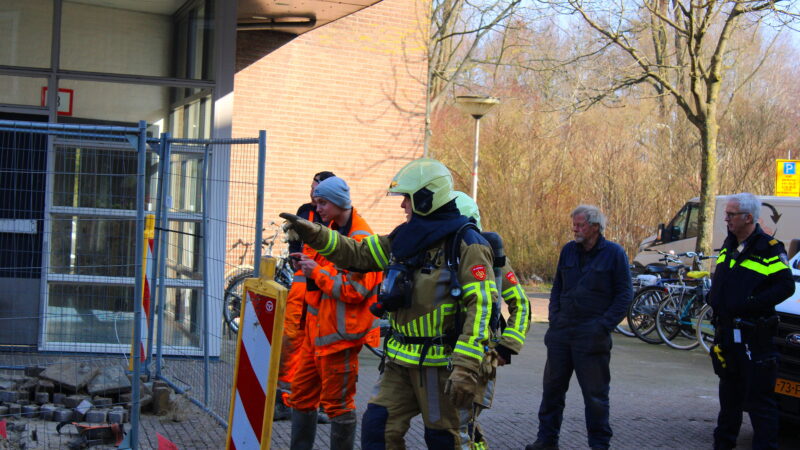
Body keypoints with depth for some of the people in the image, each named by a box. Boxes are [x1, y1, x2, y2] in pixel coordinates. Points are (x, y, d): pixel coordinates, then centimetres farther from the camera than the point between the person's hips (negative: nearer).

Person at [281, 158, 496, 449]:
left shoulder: (466, 243, -12)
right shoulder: (404, 238, 12)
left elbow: (480, 306, -19)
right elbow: (358, 254, 17)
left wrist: (466, 367, -27)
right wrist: (314, 234, 3)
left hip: (440, 363, -7)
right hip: (401, 360, 7)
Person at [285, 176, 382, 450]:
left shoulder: (361, 239, -16)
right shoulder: (333, 230, 14)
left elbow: (356, 289, -23)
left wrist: (317, 271, -18)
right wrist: (309, 265, 5)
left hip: (340, 335, -9)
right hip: (318, 329, 10)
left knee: (338, 404, 0)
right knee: (301, 394, 14)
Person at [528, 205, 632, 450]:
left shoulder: (614, 253, -5)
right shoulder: (568, 250, 9)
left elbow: (625, 294, -4)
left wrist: (604, 325, -11)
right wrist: (554, 316, 6)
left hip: (592, 336, -5)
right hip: (561, 331, 5)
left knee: (595, 393, 2)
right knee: (552, 387, 10)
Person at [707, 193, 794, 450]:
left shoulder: (768, 249, -11)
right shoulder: (729, 246, 14)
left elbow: (785, 286, -16)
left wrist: (752, 303, -22)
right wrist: (714, 299, 5)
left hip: (754, 335, -8)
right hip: (726, 332, 8)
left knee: (759, 398, -6)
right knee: (729, 394, 18)